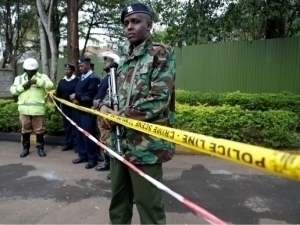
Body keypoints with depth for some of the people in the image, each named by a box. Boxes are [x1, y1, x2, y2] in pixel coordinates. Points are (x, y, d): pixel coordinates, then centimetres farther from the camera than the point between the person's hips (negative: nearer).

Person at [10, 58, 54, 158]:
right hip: (24, 109, 3)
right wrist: (23, 86, -9)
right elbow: (12, 90, 6)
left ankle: (40, 148, 19)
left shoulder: (42, 77, 3)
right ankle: (25, 148, 25)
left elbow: (50, 85, -14)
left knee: (39, 130, 6)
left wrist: (37, 81, -22)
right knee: (25, 130, 12)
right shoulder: (19, 78, 13)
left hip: (38, 109, -3)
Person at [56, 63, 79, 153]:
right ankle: (68, 143, 19)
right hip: (65, 106, 6)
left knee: (75, 125, -1)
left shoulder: (77, 80, -7)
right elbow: (58, 94, 14)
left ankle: (76, 144, 6)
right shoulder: (61, 81, 12)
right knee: (66, 124, 10)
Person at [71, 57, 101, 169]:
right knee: (79, 134, 13)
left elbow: (90, 95, -19)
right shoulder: (81, 78, 16)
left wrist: (76, 96, -13)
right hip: (79, 110, 9)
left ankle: (92, 158, 7)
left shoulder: (93, 78, -10)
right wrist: (75, 98, 0)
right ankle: (83, 155, 25)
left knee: (88, 134, -4)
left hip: (88, 111, -8)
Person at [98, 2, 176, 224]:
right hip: (119, 142, 7)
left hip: (146, 145, -7)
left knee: (149, 205, 6)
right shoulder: (124, 57, 15)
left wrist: (121, 115, -13)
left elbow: (158, 100, -16)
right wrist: (105, 106, -3)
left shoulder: (161, 54, -6)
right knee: (119, 198, 21)